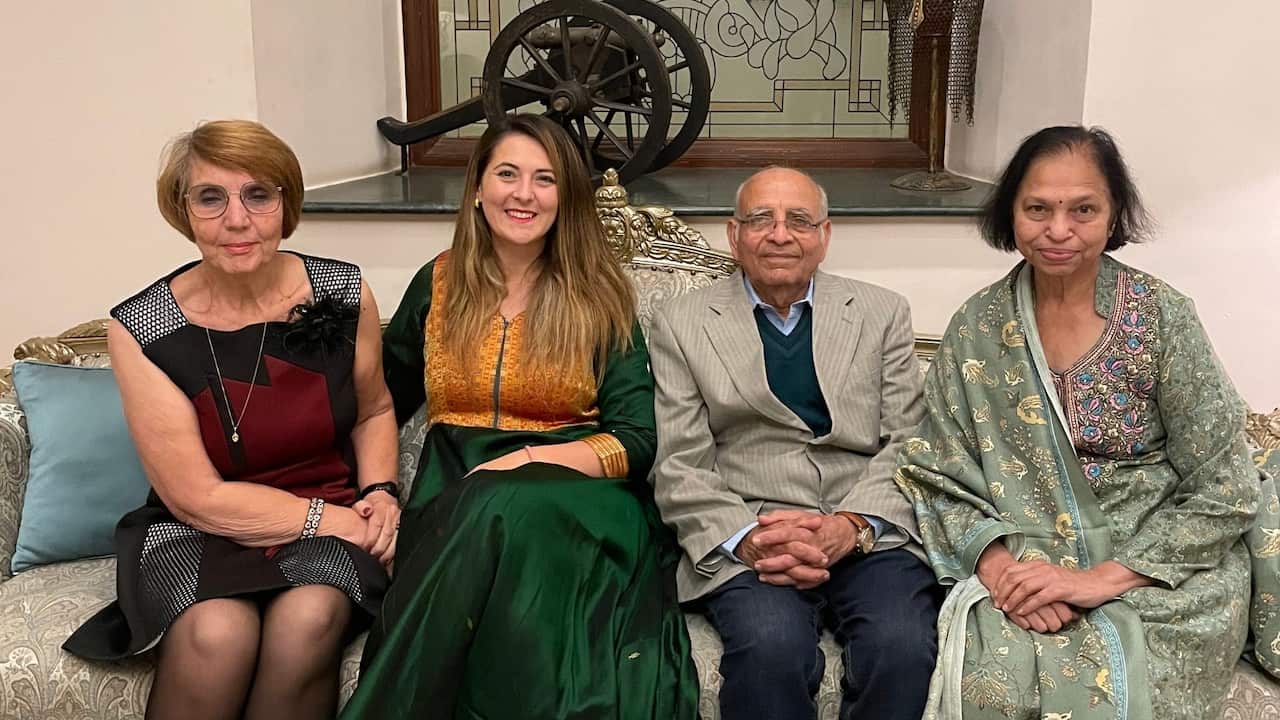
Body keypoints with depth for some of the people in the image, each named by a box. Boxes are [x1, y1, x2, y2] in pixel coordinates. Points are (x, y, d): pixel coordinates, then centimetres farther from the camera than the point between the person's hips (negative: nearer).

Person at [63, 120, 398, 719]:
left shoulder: (343, 293, -4)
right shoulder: (142, 330, -9)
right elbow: (199, 498, -9)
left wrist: (380, 492, -4)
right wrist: (335, 518, -14)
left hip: (333, 526, 1)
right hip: (196, 534, -1)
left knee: (308, 618, -31)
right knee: (217, 632, -32)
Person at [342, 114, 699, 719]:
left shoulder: (599, 297, 5)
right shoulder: (437, 284, 12)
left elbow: (636, 442, -3)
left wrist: (528, 462, -18)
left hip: (572, 494, -1)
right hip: (452, 497, 1)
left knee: (505, 514, -35)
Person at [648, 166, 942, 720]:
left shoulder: (883, 314, 14)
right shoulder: (679, 325, 9)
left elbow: (908, 443, 6)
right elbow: (679, 469, 3)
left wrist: (852, 526, -11)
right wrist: (747, 539, -14)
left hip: (872, 533, 2)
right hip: (746, 542, -1)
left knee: (904, 644, -27)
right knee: (771, 646, -31)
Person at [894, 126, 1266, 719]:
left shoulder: (1163, 317, -6)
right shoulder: (977, 328, 1)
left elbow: (1224, 493, -6)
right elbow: (939, 474, 2)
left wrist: (1103, 578, -16)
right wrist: (996, 563, -16)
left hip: (1158, 576, -1)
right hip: (1024, 572, 1)